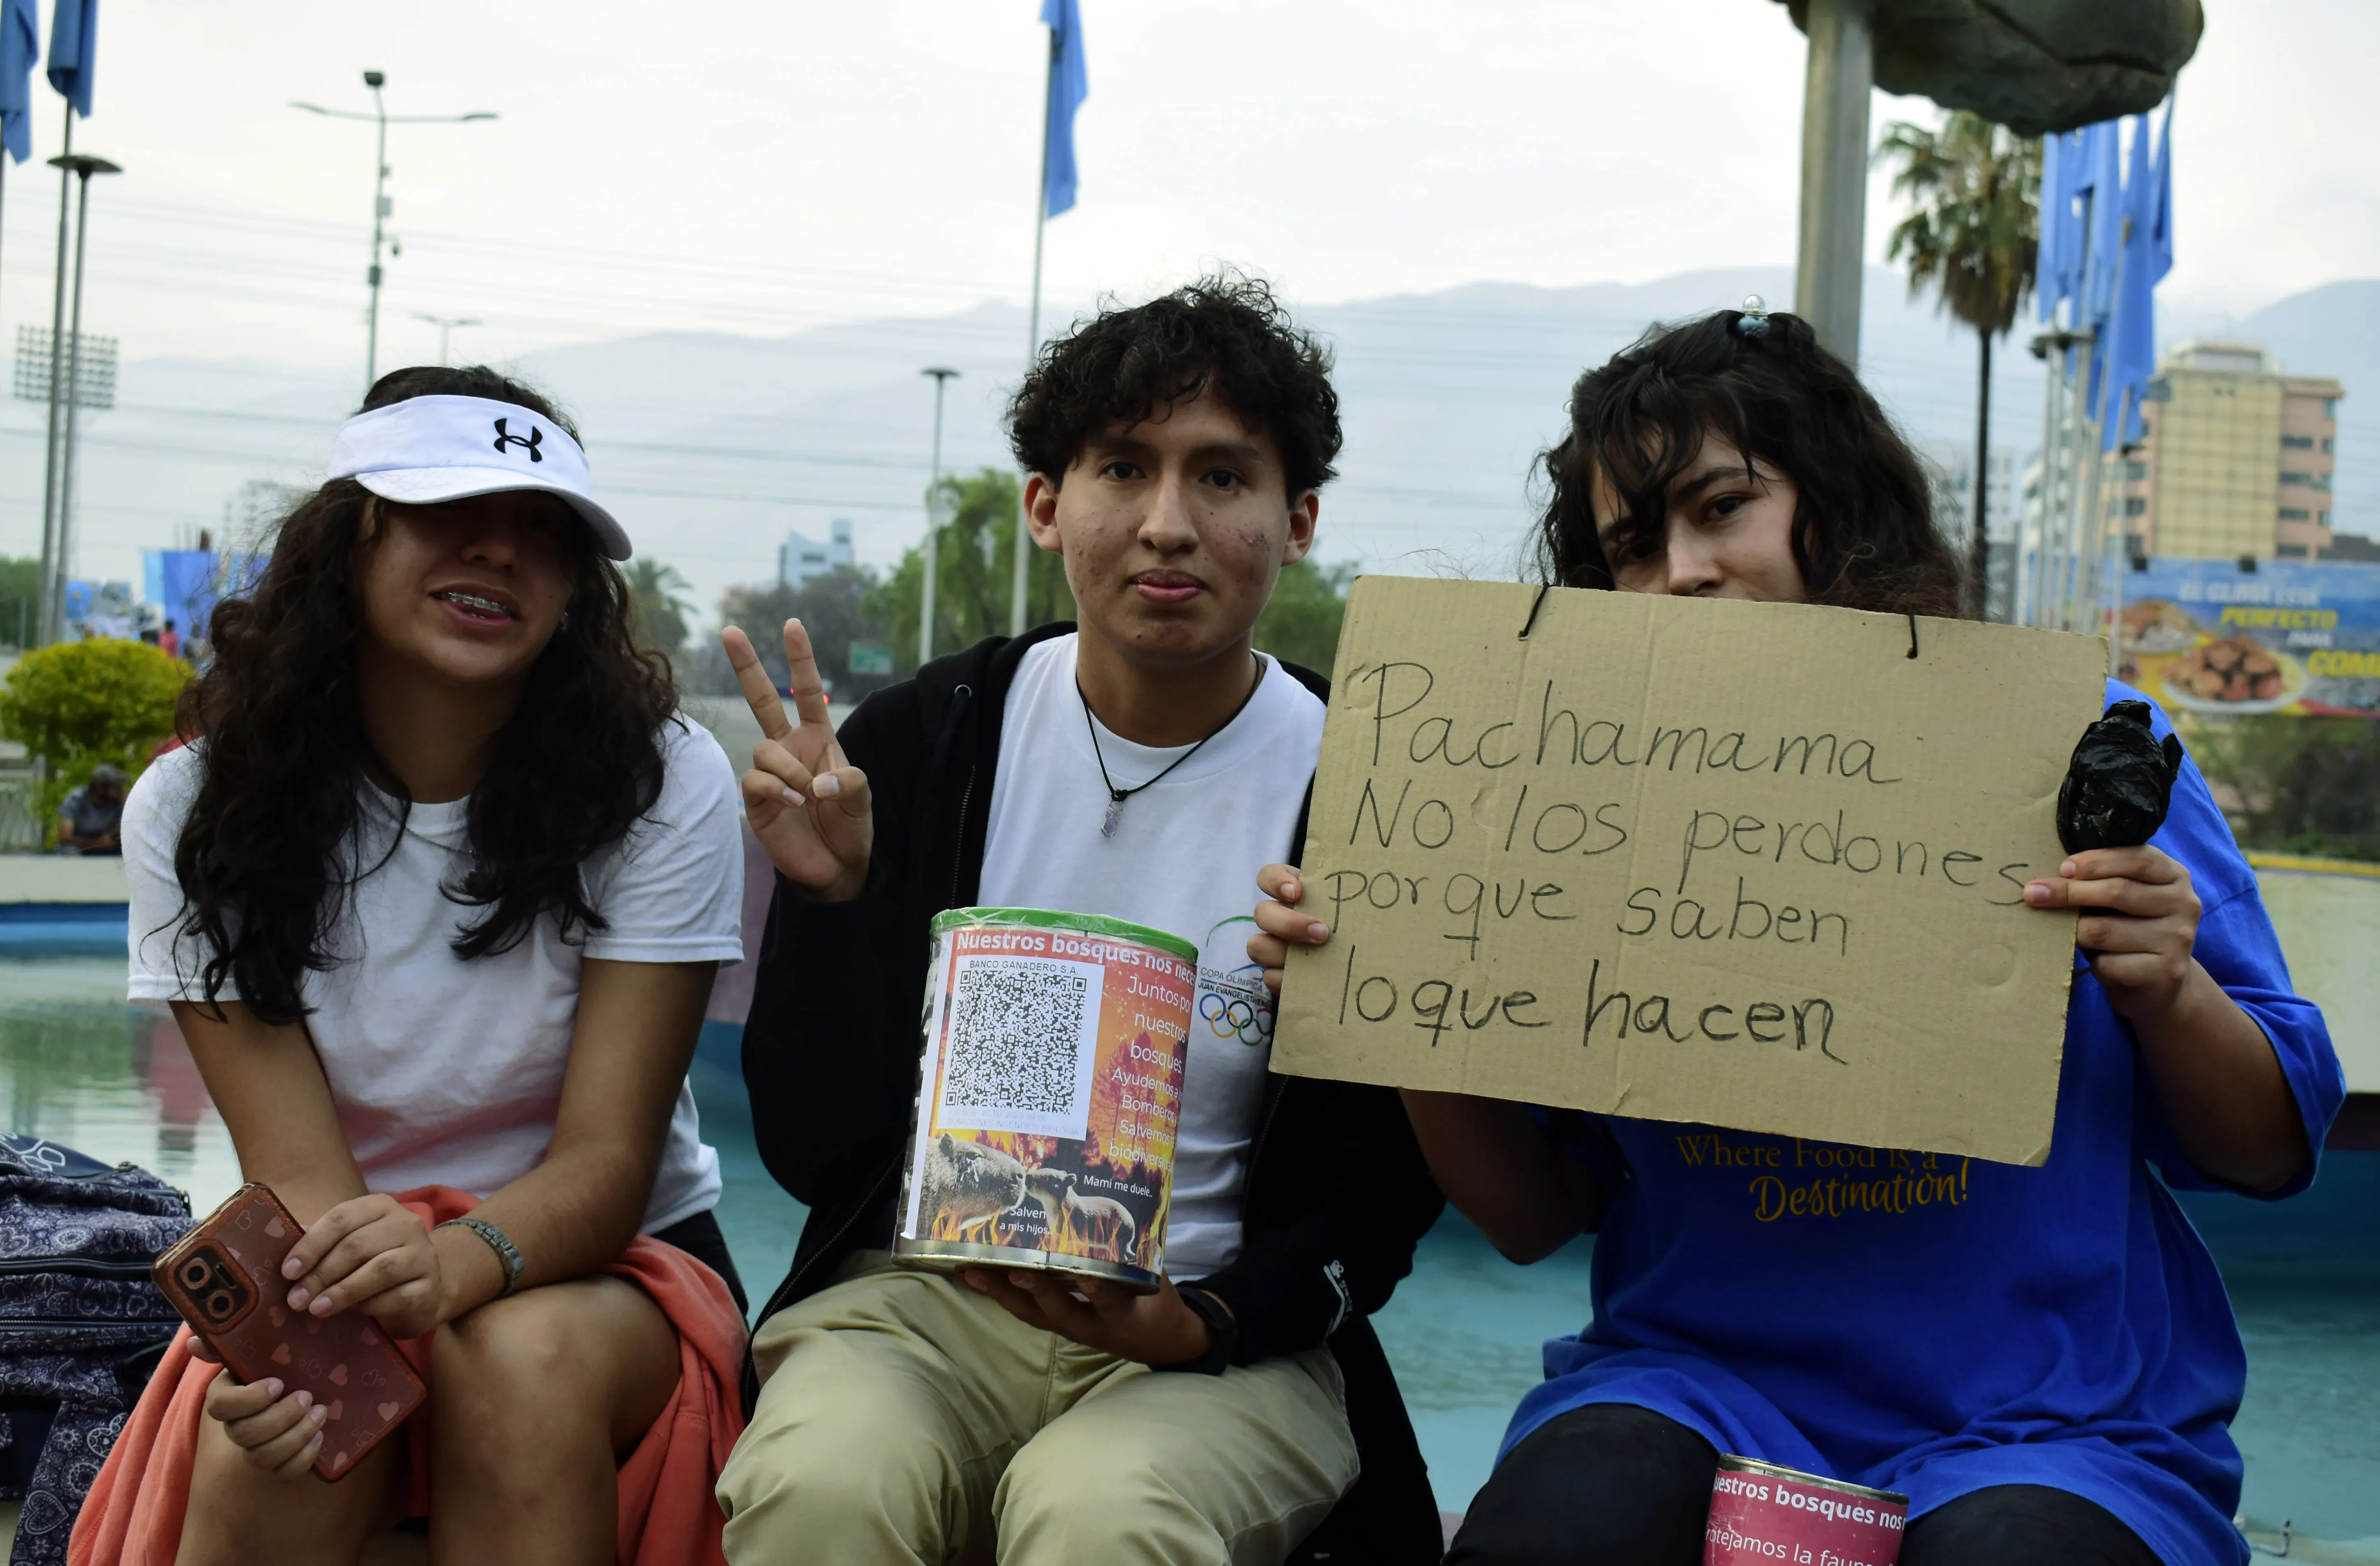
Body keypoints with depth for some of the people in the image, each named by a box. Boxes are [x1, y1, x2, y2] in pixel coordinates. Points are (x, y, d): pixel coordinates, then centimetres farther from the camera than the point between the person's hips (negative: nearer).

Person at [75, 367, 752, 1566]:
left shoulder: (664, 786, -13)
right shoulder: (197, 809, -8)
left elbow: (607, 1159, -17)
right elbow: (299, 1167, -14)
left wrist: (452, 1265, -39)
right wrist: (309, 1329, -37)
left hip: (602, 1267, 0)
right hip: (345, 1282, 1)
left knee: (521, 1361, -33)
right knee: (276, 1435, -31)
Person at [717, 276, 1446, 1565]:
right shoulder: (922, 741, 0)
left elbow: (1376, 1195, 2)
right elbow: (813, 1154, -1)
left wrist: (1198, 1323, -16)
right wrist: (826, 895, -15)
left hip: (1227, 1341, -1)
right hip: (925, 1298, 2)